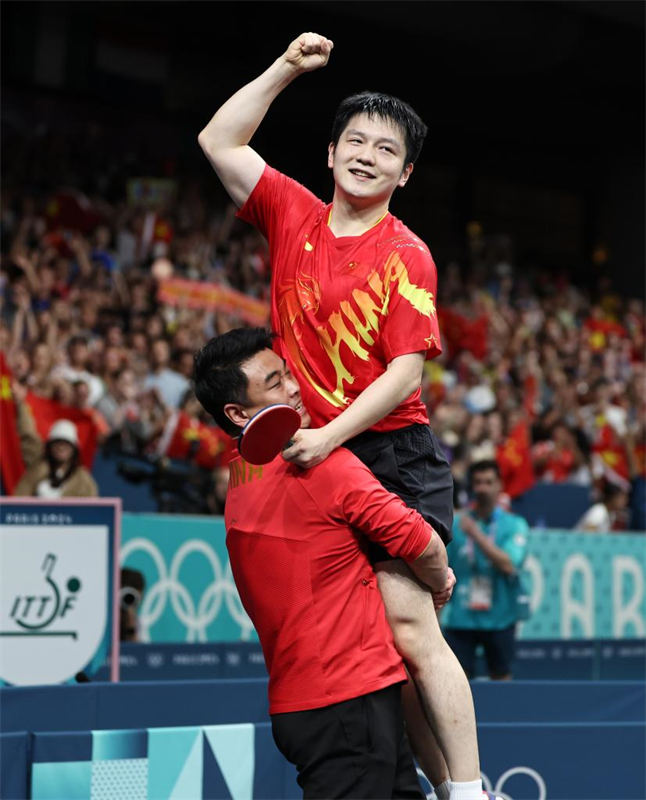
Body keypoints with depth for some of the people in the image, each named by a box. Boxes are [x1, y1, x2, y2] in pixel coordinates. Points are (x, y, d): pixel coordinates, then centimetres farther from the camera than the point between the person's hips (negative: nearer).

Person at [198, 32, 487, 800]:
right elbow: (218, 142, 11)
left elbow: (406, 373, -11)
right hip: (311, 462, 5)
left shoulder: (405, 256, -6)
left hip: (392, 456, -5)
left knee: (408, 627, -14)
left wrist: (331, 435, -20)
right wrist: (285, 69, 6)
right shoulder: (294, 216, 9)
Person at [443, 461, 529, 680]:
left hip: (498, 619, -1)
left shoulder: (515, 525, 1)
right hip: (459, 618, 1)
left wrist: (477, 535, -18)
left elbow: (509, 565, -14)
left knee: (501, 678, 5)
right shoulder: (456, 524, 8)